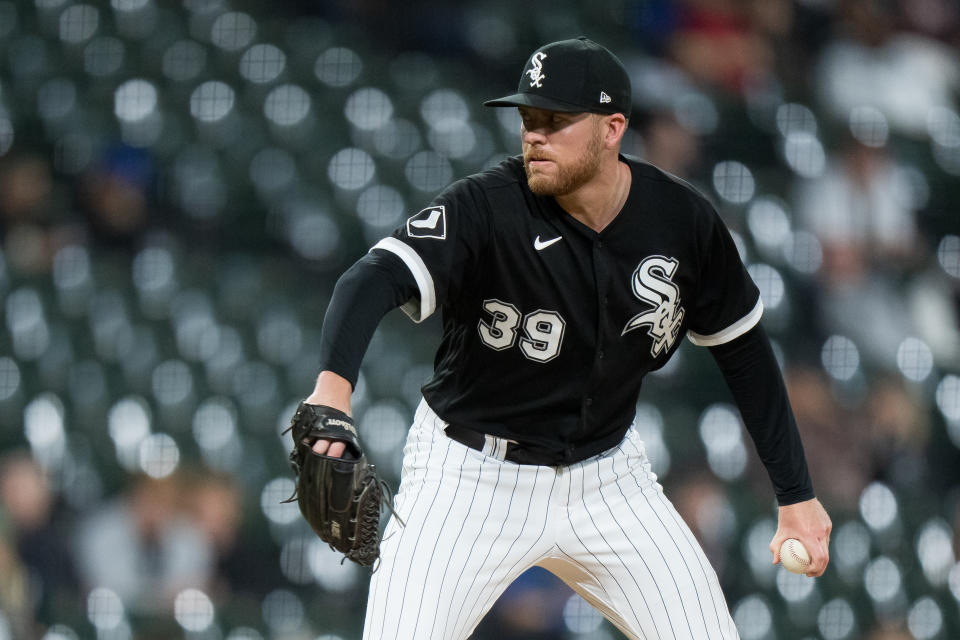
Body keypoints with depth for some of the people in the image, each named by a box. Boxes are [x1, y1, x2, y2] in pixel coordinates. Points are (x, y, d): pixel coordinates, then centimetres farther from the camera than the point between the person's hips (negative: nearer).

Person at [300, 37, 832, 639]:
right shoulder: (485, 207, -22)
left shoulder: (683, 221, -10)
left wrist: (796, 493, 3)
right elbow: (376, 278, -37)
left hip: (608, 475, 3)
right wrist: (334, 380, -58)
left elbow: (743, 347, 4)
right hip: (473, 476, -3)